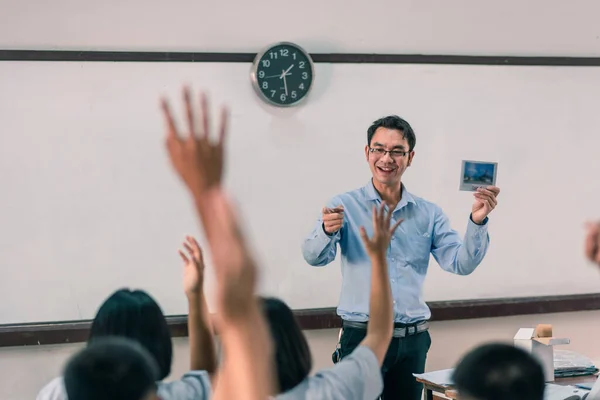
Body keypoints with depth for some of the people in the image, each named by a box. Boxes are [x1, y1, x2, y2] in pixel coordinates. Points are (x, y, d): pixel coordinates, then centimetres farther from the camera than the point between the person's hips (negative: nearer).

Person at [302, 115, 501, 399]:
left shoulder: (429, 214, 8)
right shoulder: (344, 206, 0)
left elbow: (461, 263, -1)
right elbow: (315, 257, -13)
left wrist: (477, 221, -17)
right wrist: (327, 231, -35)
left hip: (412, 341, 3)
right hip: (361, 336, -3)